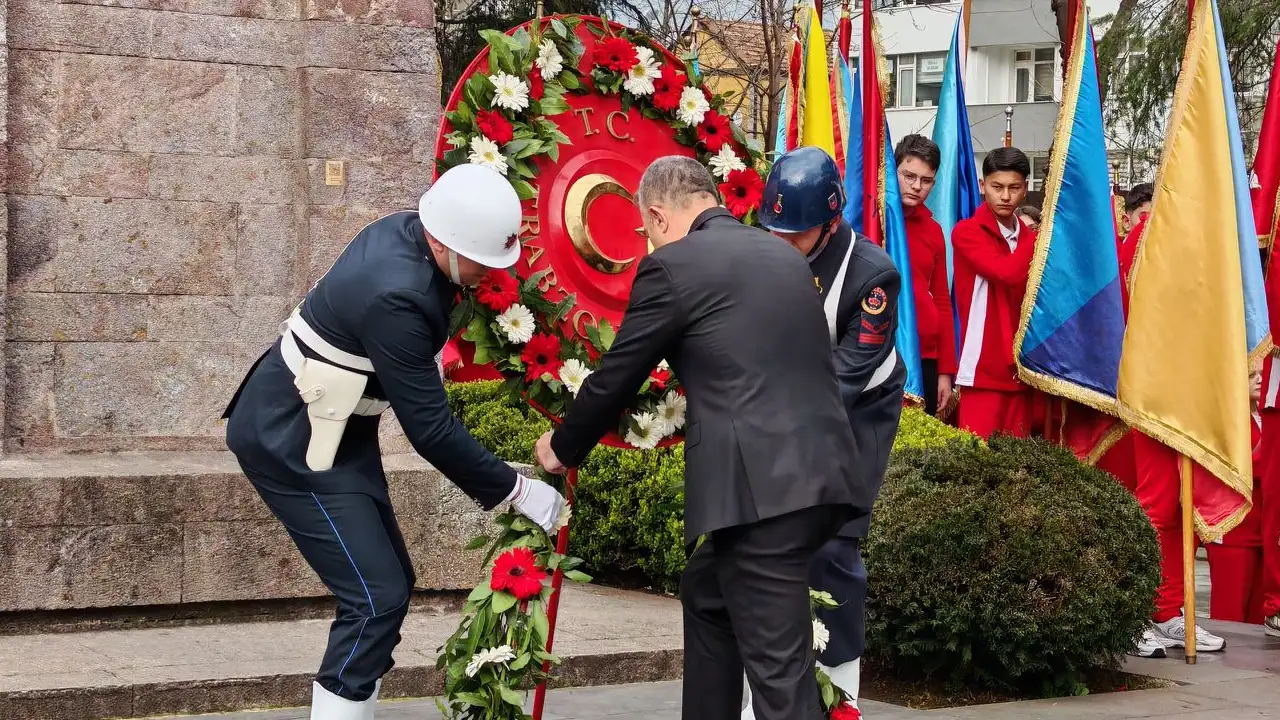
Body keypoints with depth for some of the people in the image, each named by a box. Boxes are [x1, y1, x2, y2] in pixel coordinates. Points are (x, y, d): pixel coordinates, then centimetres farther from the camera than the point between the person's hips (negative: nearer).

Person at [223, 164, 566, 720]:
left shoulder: (406, 231, -4)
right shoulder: (395, 297, -31)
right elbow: (431, 429, -25)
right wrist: (514, 490, -16)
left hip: (334, 433, 10)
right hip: (292, 444, -10)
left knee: (389, 582, 13)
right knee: (377, 597, -11)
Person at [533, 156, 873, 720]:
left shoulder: (672, 266, -2)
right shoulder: (785, 255, 20)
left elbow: (615, 377, 5)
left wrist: (563, 448, 23)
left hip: (765, 487, -8)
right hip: (819, 476, 8)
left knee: (780, 672, -6)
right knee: (707, 595, 27)